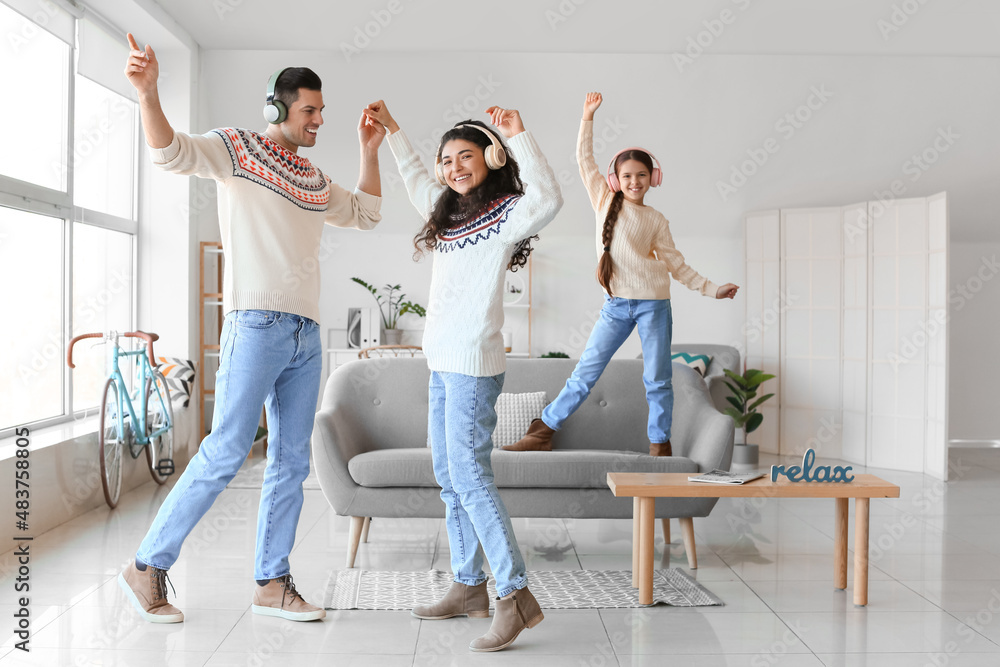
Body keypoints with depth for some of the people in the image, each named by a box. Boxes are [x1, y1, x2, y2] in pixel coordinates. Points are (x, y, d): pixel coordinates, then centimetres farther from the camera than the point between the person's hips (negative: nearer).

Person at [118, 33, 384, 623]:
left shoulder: (314, 179, 23)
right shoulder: (237, 148, 3)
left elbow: (366, 213, 34)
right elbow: (172, 151, -14)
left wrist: (370, 149, 30)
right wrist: (147, 90, -31)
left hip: (307, 334, 7)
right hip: (257, 323, -7)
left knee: (292, 463, 6)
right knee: (225, 453, -10)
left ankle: (273, 583, 15)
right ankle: (148, 567, 6)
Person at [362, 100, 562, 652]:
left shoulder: (507, 213, -7)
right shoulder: (448, 211, 17)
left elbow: (547, 199, -28)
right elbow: (415, 179, 35)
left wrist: (518, 137, -29)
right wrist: (390, 128, 36)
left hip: (473, 363, -9)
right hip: (441, 362, 9)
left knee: (469, 475, -14)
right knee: (449, 478, 10)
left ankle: (516, 596, -8)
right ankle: (468, 587, 19)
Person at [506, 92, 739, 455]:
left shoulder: (656, 220, 6)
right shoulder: (605, 201, 6)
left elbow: (674, 262, 10)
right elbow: (585, 159, 4)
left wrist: (711, 288, 6)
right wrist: (587, 117, 0)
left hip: (652, 303, 0)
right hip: (616, 305, 0)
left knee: (658, 380, 4)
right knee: (585, 372, 1)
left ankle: (660, 444, 18)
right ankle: (544, 431, 10)